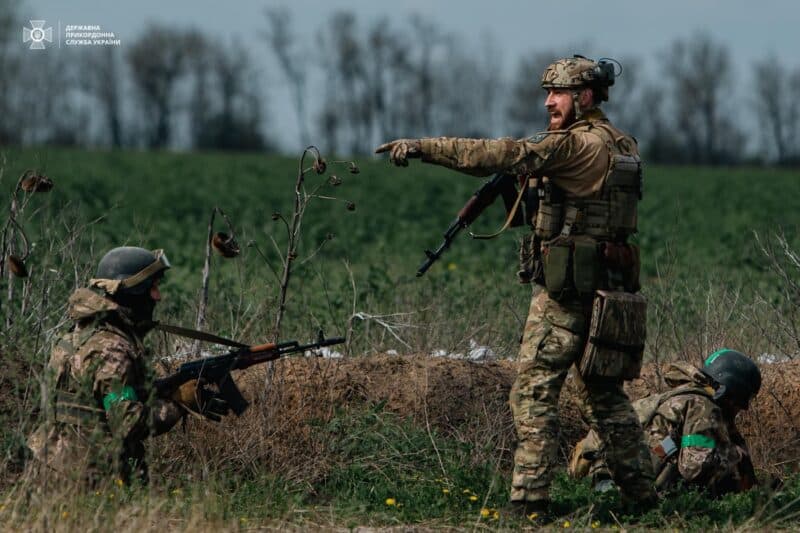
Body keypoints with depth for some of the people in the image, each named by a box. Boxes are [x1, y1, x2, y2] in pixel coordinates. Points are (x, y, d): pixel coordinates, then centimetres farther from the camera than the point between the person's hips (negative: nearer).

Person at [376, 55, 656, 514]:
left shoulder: (576, 143, -13)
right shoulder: (620, 145, 14)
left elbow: (501, 154, -21)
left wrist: (421, 147, -22)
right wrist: (530, 182, 9)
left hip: (566, 288, -9)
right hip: (608, 287, 9)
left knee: (535, 391, -6)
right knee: (604, 391, 17)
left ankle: (530, 496, -10)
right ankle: (641, 490, 20)